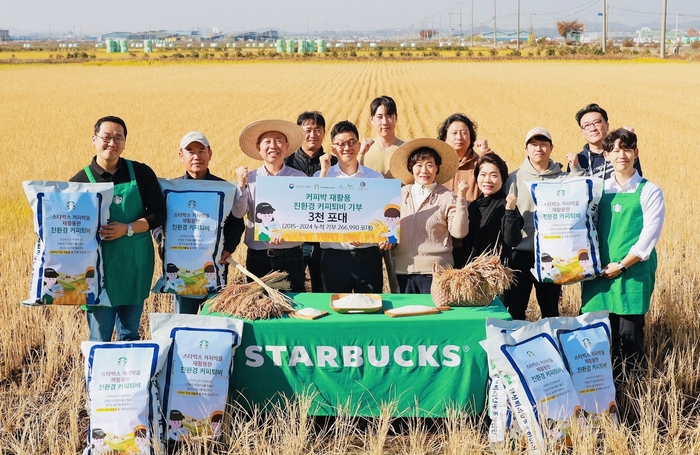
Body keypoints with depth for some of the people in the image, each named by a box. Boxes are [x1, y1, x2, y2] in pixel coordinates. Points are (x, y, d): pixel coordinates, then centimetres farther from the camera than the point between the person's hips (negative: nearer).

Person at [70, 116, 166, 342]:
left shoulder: (141, 173, 2)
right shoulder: (80, 181, -2)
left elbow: (158, 214, -1)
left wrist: (127, 229, -15)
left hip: (136, 266, 2)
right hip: (100, 267, -2)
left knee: (130, 336, 13)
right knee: (100, 340, 2)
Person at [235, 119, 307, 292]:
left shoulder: (299, 178, -1)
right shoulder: (250, 178, 2)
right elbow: (237, 213, -6)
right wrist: (241, 185, -19)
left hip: (290, 257, -1)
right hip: (257, 257, 1)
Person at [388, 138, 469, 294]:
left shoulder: (447, 197, -2)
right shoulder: (400, 195, 8)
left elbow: (459, 232, -10)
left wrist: (461, 198, -14)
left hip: (435, 272, -3)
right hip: (403, 270, 3)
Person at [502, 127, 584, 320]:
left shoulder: (563, 178, 6)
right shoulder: (515, 178, 3)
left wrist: (576, 170, -9)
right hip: (521, 253, -1)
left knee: (550, 309, 11)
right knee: (514, 308, 4)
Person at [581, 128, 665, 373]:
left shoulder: (649, 191, -1)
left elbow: (650, 235, -8)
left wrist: (622, 265, -12)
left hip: (633, 273, -4)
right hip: (600, 273, 4)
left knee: (629, 334, -3)